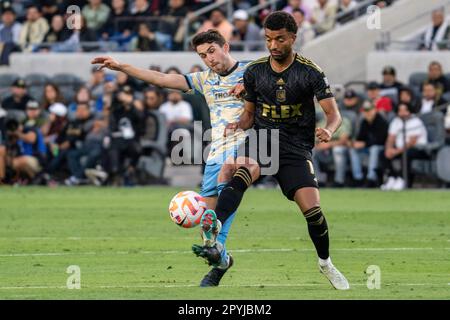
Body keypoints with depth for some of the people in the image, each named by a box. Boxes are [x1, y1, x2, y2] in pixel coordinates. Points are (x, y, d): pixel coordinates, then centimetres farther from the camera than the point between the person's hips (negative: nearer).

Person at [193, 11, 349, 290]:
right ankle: (213, 233, -57)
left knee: (312, 209, -13)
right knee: (242, 171, -34)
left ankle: (326, 263, 17)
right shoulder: (254, 71, 6)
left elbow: (333, 113, -6)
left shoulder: (310, 72, -3)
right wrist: (239, 125, -6)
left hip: (296, 147, -1)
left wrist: (328, 130, -29)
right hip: (261, 140, 1)